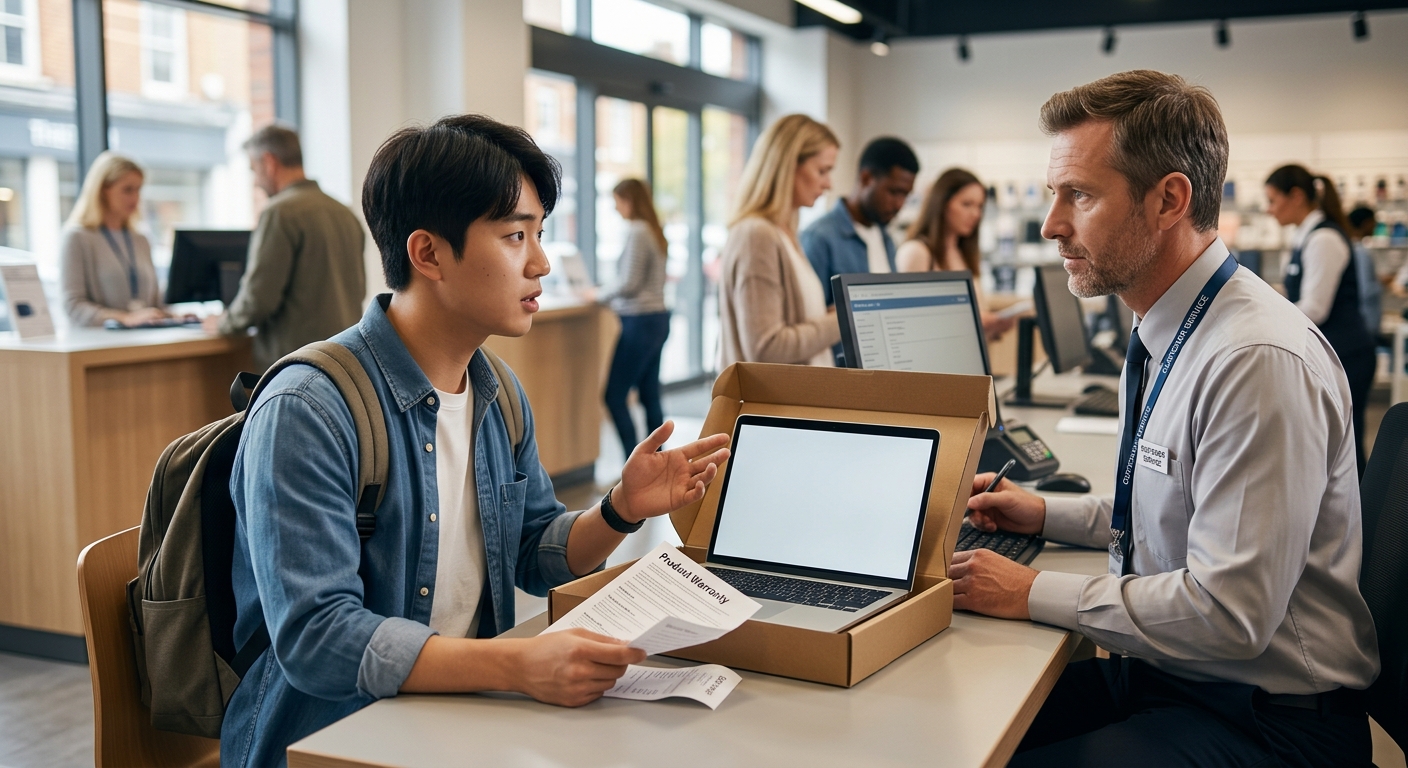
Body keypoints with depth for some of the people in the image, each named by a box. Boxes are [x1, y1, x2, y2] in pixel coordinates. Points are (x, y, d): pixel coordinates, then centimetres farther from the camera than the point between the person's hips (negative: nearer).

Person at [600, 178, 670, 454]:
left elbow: (629, 283, -16)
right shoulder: (654, 231, 14)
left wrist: (600, 297, -2)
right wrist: (613, 297, 15)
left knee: (614, 396, -5)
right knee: (650, 396, 11)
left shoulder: (637, 232, -14)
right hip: (657, 318, 9)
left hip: (641, 321, -9)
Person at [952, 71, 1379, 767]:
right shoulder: (1163, 337, 7)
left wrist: (1034, 594, -19)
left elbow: (1228, 616, -26)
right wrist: (1047, 514, 9)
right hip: (1156, 675, 9)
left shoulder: (1260, 361, -24)